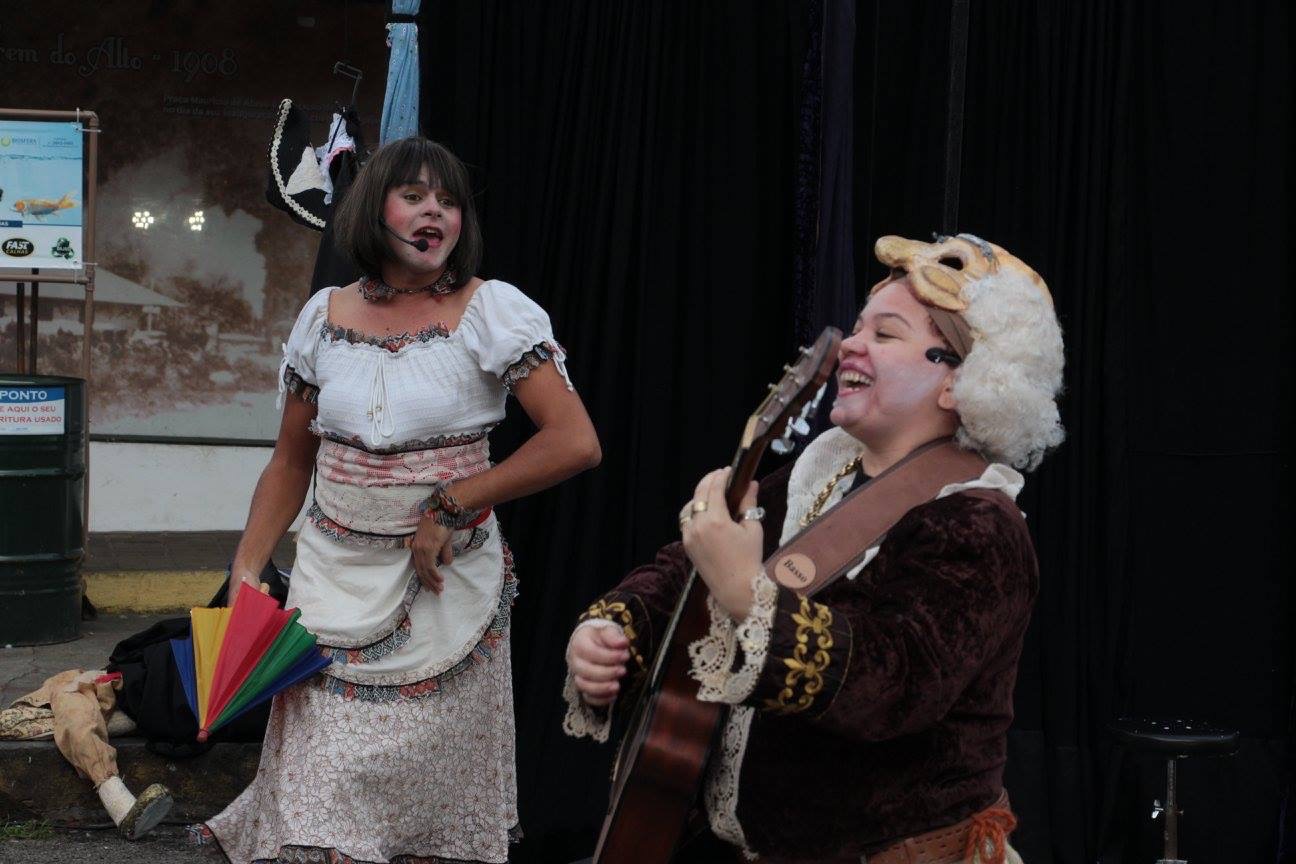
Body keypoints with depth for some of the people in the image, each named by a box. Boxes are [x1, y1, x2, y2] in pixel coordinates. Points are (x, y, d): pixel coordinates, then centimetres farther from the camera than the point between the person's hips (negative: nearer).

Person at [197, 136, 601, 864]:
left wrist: (450, 507, -15)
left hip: (448, 588, -3)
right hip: (333, 579, 3)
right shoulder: (324, 317, 6)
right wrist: (246, 573, 4)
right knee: (319, 783, 2)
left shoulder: (495, 310, -6)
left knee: (429, 784, 3)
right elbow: (292, 462, 14)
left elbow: (576, 444, -15)